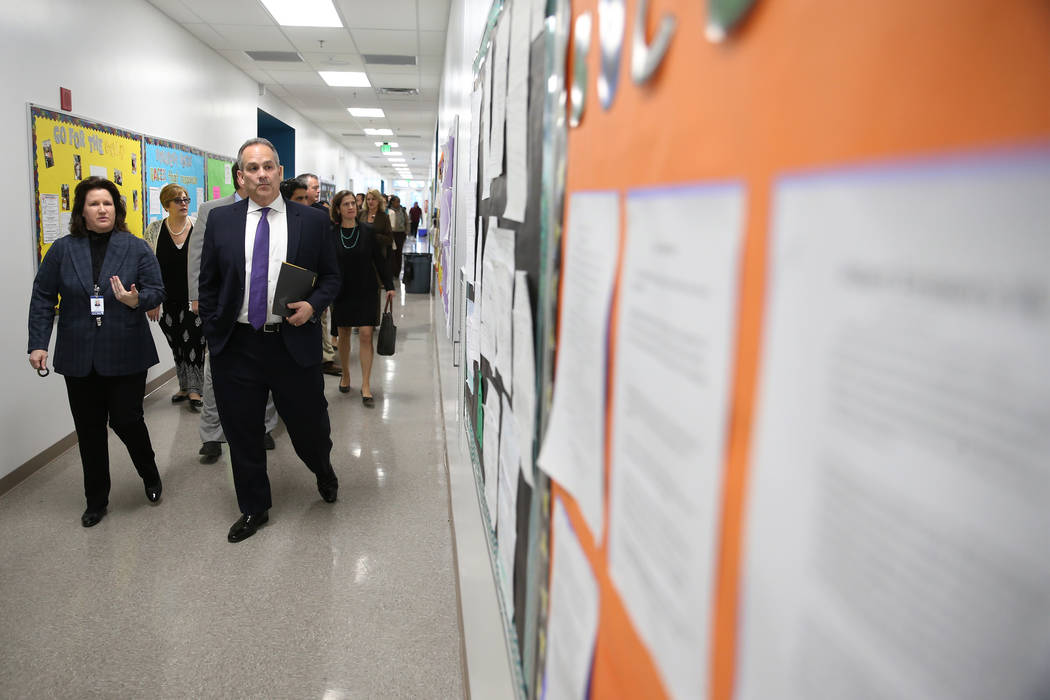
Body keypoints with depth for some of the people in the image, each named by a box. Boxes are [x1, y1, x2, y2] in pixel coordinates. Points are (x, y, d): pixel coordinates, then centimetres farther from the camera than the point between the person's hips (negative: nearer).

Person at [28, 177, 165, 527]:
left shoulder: (137, 248, 0)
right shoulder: (62, 249, 4)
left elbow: (157, 291, -1)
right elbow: (42, 298, 5)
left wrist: (136, 300, -24)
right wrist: (38, 344, -2)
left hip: (126, 354, -2)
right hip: (79, 357, 2)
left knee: (126, 420, 0)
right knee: (89, 429, 9)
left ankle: (150, 474, 29)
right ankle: (96, 499, 24)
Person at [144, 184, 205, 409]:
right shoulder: (154, 230, 1)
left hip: (194, 300, -2)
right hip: (168, 302, 2)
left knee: (194, 343, -2)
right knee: (176, 345, 12)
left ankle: (194, 389, 10)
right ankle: (184, 386, 26)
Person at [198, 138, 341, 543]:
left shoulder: (312, 221, 1)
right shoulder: (220, 221, 4)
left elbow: (331, 276, 7)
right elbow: (208, 284, 8)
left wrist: (314, 304, -12)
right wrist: (214, 334, 3)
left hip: (294, 343, -1)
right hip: (237, 346, 2)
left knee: (308, 425, 9)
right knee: (242, 434, 11)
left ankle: (323, 471, 44)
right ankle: (254, 509, 31)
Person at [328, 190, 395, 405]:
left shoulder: (368, 232, 0)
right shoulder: (331, 234, -2)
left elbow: (379, 260, 3)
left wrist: (389, 285, 0)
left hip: (366, 291, -1)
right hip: (342, 291, 1)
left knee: (366, 335, -6)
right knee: (343, 335, 11)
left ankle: (366, 386, -2)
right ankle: (345, 375, 31)